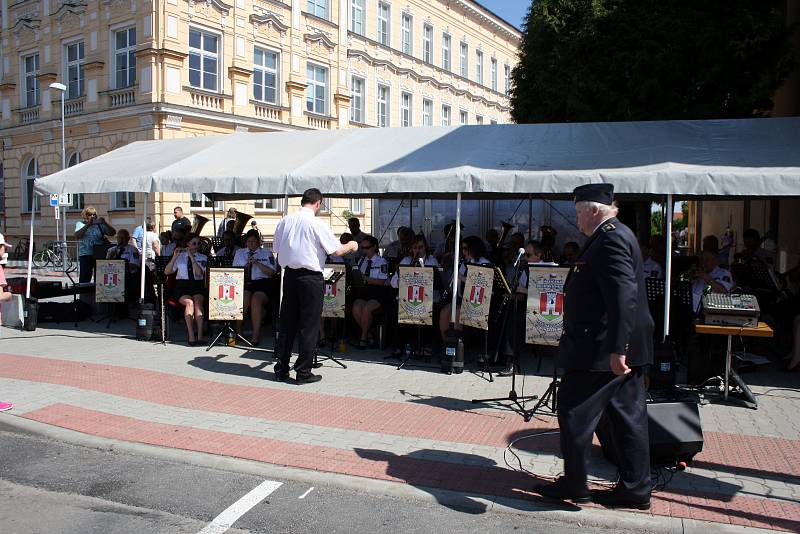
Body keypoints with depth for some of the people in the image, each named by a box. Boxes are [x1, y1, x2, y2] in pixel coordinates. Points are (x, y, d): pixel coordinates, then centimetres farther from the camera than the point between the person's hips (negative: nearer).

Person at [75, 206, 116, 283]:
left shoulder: (100, 224, 12)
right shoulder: (80, 224, 10)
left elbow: (113, 233, 4)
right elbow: (77, 235, -9)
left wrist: (105, 223, -9)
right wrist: (88, 225, -16)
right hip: (86, 254, -1)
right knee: (85, 277, -4)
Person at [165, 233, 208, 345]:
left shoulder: (203, 258, 11)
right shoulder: (180, 256, 11)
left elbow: (199, 273, -7)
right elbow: (167, 272, 2)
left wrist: (192, 257, -10)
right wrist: (174, 257, -8)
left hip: (197, 286, 1)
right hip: (182, 286, 0)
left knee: (198, 302, -32)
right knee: (189, 303, -32)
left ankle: (200, 335, -36)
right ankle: (191, 335, -35)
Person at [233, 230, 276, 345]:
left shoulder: (267, 253, 14)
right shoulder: (239, 253, 23)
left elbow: (271, 272, 2)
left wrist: (257, 263, -10)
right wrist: (245, 266, -4)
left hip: (262, 284, -1)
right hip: (244, 284, 2)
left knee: (255, 300, -34)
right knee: (244, 300, -33)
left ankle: (256, 335, -32)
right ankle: (238, 330, -17)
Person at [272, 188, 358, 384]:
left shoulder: (285, 221, 3)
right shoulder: (317, 224, -12)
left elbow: (277, 249, 12)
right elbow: (337, 251, -10)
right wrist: (351, 245, 9)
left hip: (289, 275, 6)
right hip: (310, 277, -5)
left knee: (287, 323, 12)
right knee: (308, 325, 3)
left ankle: (281, 370, 19)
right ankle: (303, 372, 8)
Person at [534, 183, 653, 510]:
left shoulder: (611, 239, -17)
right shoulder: (616, 235, 16)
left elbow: (623, 296, -27)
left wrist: (616, 348, -30)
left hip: (603, 349, -11)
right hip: (623, 347, 11)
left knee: (574, 413, 1)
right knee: (628, 416, 13)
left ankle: (574, 485, 14)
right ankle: (635, 489, 23)